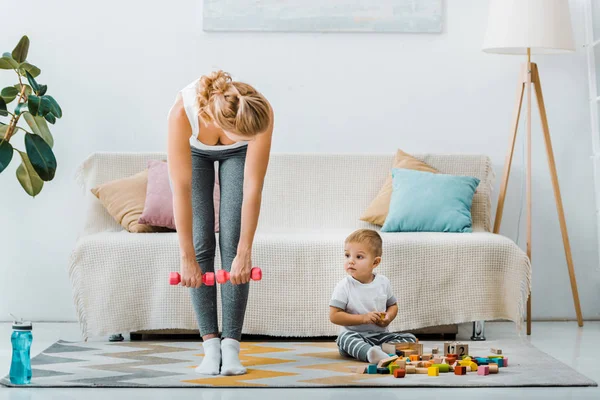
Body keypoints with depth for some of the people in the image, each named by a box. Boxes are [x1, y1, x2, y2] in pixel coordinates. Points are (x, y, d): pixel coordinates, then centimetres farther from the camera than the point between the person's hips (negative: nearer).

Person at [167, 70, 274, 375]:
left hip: (236, 154, 1)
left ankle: (231, 347, -7)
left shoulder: (260, 113, -40)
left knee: (232, 243, -10)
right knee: (201, 244, -10)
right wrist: (187, 258, -32)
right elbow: (181, 190, -36)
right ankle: (210, 346, -5)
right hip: (194, 149, 0)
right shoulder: (183, 110, -43)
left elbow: (253, 189, -31)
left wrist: (245, 252, -28)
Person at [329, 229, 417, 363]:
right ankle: (371, 354, -59)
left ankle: (377, 351, -35)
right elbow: (334, 316, -12)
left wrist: (388, 317, -8)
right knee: (345, 337, -35)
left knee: (410, 338, -14)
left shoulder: (383, 282, 3)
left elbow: (393, 305, 17)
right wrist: (363, 318, -19)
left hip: (381, 335, 4)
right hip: (356, 335, -4)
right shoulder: (344, 287, -8)